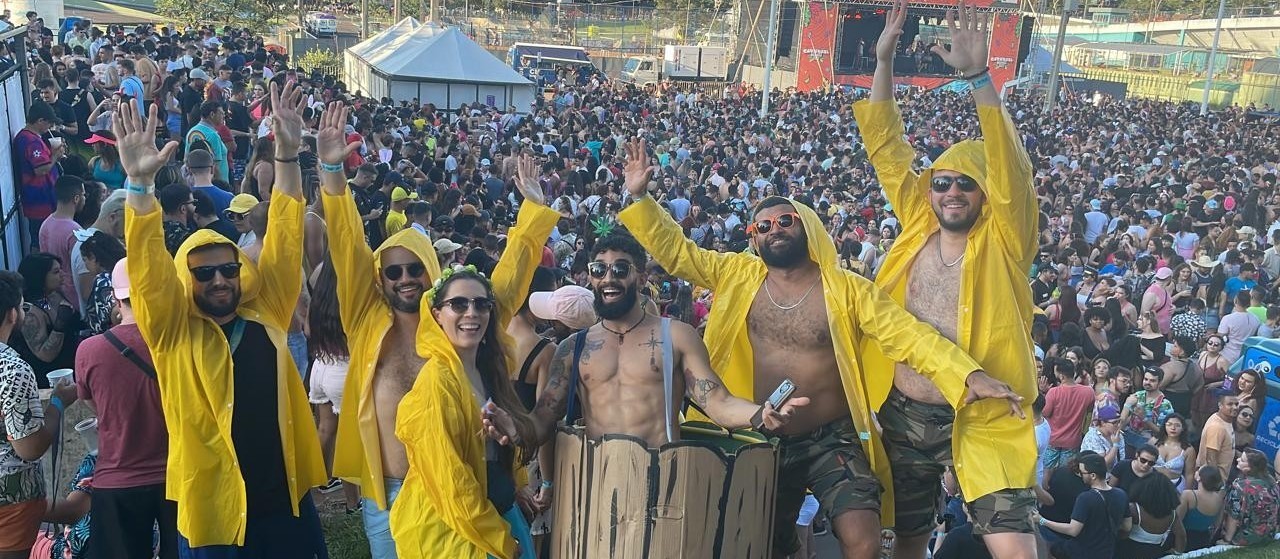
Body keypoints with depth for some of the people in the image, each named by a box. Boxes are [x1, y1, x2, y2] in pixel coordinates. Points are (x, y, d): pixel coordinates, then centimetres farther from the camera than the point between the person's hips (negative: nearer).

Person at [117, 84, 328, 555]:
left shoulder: (265, 313, 1)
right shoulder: (173, 330, -4)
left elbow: (283, 242, -4)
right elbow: (148, 266, -17)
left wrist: (287, 156, -12)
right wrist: (140, 182, -29)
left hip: (285, 498, 2)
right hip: (212, 507, -2)